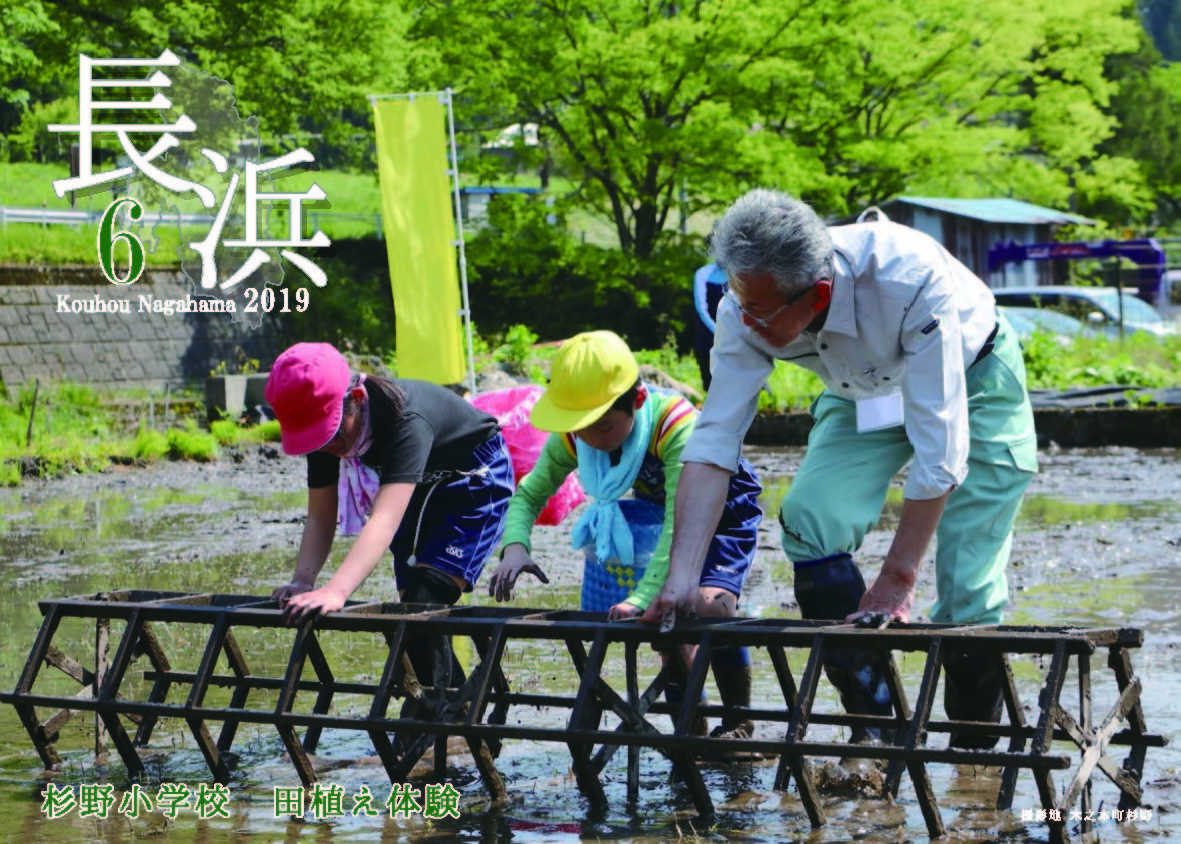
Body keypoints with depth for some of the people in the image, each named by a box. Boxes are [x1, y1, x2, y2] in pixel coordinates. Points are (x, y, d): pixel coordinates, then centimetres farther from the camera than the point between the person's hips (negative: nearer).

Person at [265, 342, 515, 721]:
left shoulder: (405, 418, -42)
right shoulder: (324, 424, -20)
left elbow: (385, 519, -53)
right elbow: (321, 517, -15)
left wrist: (335, 592, -64)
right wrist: (302, 581, -34)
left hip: (474, 482, -8)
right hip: (421, 490, 8)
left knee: (425, 603, -21)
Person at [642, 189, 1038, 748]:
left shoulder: (912, 281, -42)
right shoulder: (747, 309, -28)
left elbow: (940, 447, -38)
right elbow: (713, 441, -25)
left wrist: (896, 581, -36)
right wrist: (680, 577, -35)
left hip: (971, 378, -4)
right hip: (864, 390, 4)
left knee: (967, 586, -12)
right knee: (809, 519, -21)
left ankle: (973, 750, 10)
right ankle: (871, 725, -8)